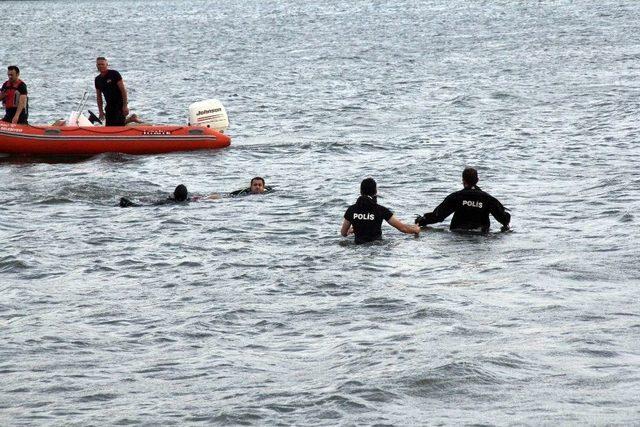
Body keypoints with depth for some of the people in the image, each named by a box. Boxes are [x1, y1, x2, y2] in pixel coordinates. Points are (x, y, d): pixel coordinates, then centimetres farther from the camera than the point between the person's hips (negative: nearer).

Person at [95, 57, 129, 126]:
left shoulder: (114, 74, -10)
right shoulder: (98, 79, 8)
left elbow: (123, 90, -13)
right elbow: (99, 96, 15)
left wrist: (125, 106, -19)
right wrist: (100, 111, 9)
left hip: (120, 105, -6)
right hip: (109, 107, 6)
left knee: (119, 125, -14)